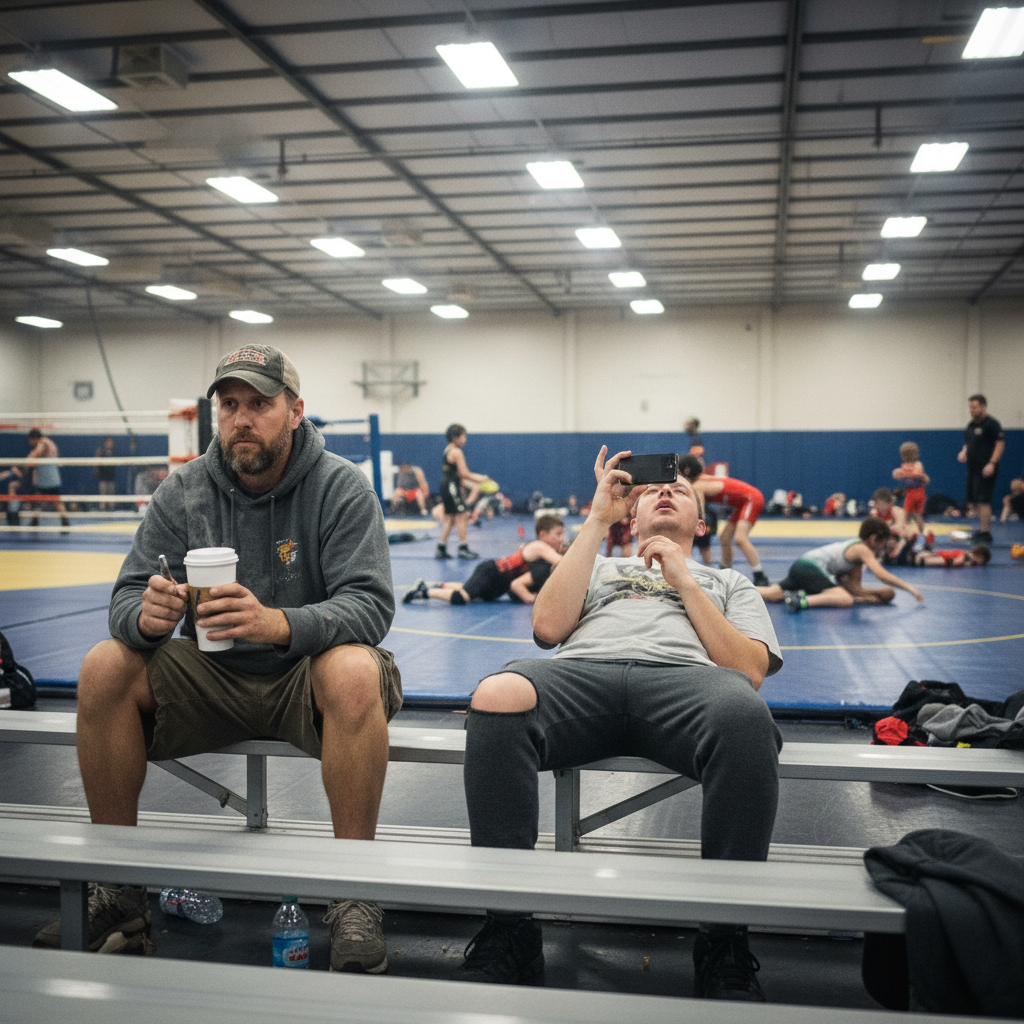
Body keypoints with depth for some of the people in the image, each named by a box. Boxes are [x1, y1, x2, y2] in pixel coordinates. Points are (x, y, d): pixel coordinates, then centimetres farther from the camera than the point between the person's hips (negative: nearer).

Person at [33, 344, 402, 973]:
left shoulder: (343, 489, -10)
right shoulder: (182, 492, 1)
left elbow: (371, 603, -21)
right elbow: (127, 596, -2)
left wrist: (279, 623, -40)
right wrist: (145, 615, -29)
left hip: (306, 674, -3)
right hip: (211, 676, 4)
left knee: (355, 672, -36)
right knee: (104, 668, -18)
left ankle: (354, 897, -23)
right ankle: (120, 889, -4)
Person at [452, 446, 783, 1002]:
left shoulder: (728, 582, 37)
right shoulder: (600, 568, 39)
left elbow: (751, 671, 17)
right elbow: (548, 626, 16)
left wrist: (684, 583, 12)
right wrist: (597, 521, 19)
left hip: (683, 675, 0)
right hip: (582, 672, 1)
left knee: (745, 715, -40)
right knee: (496, 699, -36)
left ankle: (725, 944, -26)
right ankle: (509, 926, -26)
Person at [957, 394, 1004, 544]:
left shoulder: (991, 424, -9)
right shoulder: (971, 425, 17)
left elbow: (1000, 443, -14)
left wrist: (992, 463, -22)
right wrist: (963, 452, 6)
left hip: (985, 470, -9)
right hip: (973, 469, 9)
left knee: (983, 501, -12)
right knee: (975, 502, 10)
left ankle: (985, 533, -10)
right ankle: (982, 531, 19)